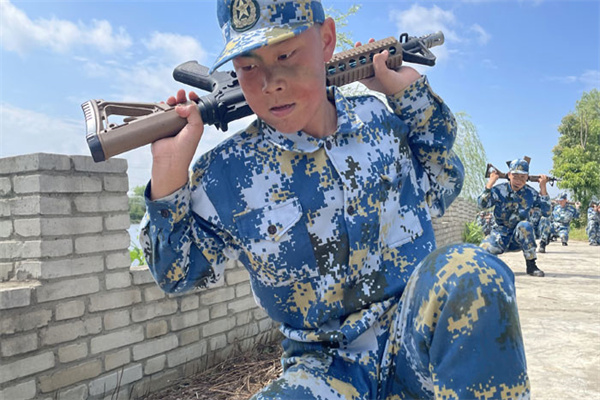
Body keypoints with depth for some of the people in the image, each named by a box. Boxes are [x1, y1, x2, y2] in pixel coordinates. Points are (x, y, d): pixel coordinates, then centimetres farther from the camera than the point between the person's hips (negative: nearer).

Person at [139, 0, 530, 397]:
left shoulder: (378, 119, 0)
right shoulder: (224, 173, -8)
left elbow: (440, 189, 15)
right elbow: (179, 274, 3)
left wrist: (410, 89, 4)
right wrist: (169, 169, -14)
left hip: (419, 339, 2)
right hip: (326, 365, -1)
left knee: (470, 273, -30)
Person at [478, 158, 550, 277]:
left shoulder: (531, 193, -2)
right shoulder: (500, 190, -7)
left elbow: (546, 212, -9)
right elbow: (482, 204, -19)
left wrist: (543, 188, -13)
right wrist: (491, 182, -20)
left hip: (520, 237, 1)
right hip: (500, 235, -1)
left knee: (525, 225, -34)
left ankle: (531, 265, -20)